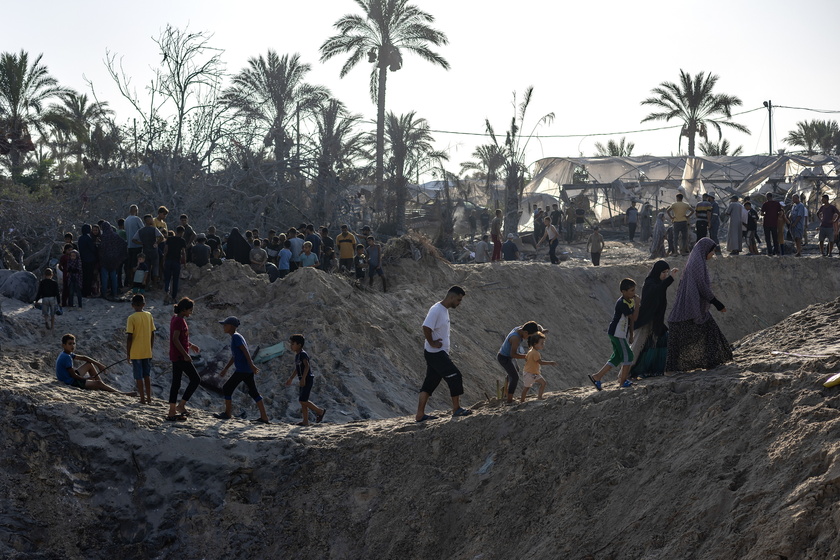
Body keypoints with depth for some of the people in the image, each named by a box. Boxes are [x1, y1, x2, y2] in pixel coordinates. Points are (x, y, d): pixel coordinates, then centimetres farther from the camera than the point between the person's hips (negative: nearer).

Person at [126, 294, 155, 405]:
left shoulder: (132, 318, -12)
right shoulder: (149, 316, 2)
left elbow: (129, 337, -13)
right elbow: (152, 334, 7)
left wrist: (128, 353, -5)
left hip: (136, 353, -4)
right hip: (147, 352, 4)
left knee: (139, 376, 2)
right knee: (147, 375, 14)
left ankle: (143, 399, 3)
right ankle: (149, 398, 16)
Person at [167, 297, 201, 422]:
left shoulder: (175, 319, 14)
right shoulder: (179, 321, -16)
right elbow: (175, 339, -23)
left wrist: (191, 345, 24)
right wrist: (185, 354, -23)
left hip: (175, 357, 10)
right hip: (180, 357, -10)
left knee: (176, 384, 11)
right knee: (196, 379, -1)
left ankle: (172, 413, 12)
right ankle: (181, 405, 0)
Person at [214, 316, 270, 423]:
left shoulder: (236, 337, -9)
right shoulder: (235, 337, 19)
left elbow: (245, 351, -18)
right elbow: (234, 356, 25)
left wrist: (251, 365, -24)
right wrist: (225, 369, 24)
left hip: (242, 369, -10)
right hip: (248, 370, 10)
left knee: (227, 388, 1)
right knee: (253, 392, 10)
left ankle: (228, 413, 11)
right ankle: (264, 417, 9)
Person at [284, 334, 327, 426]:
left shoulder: (303, 354, -14)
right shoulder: (297, 355, 15)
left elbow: (307, 366, -26)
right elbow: (296, 369, 27)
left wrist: (303, 379, -32)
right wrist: (291, 379, 30)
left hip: (308, 379, -10)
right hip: (303, 380, 10)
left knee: (302, 400, -12)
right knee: (302, 401, 8)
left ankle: (320, 411, 3)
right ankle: (305, 421, 10)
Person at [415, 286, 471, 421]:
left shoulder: (444, 310, 15)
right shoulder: (436, 310, -17)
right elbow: (426, 327, -26)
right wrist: (432, 343, -18)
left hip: (440, 353, 10)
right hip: (435, 353, -10)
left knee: (430, 383, 9)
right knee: (455, 376, -7)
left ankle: (420, 415, 10)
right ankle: (456, 409, 2)